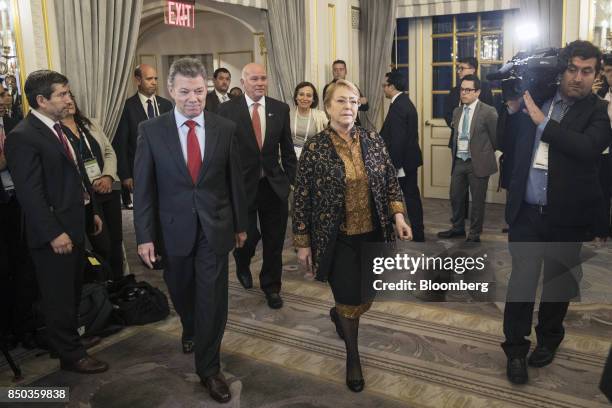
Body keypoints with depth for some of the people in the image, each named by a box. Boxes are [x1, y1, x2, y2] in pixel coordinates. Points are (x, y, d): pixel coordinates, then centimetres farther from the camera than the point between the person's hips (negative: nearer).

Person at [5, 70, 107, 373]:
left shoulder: (58, 128, 11)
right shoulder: (23, 137, -17)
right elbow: (29, 192, -21)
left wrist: (92, 211, 17)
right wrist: (54, 233, -22)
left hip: (75, 225, 9)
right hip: (54, 234, -9)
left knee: (72, 291, 22)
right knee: (59, 297, 6)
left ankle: (71, 337, 40)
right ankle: (71, 355, 19)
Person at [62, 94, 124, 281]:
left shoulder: (90, 125, 12)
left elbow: (110, 152, 10)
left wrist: (108, 177, -7)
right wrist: (91, 185, -15)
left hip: (110, 189, 6)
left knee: (117, 241, 10)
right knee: (103, 246, -5)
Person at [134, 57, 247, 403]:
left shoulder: (225, 128, -3)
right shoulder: (151, 130, -5)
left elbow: (235, 180, 3)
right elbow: (144, 187, -3)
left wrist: (241, 224, 8)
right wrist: (145, 235, -5)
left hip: (216, 228, 0)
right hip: (175, 229, 1)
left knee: (213, 299, 3)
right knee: (182, 293, 20)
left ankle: (209, 368, 19)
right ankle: (190, 330, 52)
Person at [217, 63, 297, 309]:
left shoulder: (280, 109, 3)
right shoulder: (227, 110, -6)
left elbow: (287, 149, 7)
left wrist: (291, 181, 5)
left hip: (274, 185, 3)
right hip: (242, 185, -2)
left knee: (274, 242, 10)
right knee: (248, 237, 4)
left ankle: (271, 287, 31)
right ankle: (243, 265, 40)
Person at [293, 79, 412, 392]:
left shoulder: (374, 140, 0)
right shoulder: (314, 147, -9)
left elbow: (391, 181, 8)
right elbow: (301, 198, -6)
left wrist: (398, 216, -6)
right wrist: (302, 242, -4)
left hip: (372, 236, 4)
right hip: (338, 239, -3)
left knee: (365, 299, 15)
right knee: (350, 302, 4)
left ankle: (338, 313, 50)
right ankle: (352, 355, 31)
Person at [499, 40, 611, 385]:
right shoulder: (537, 99, 5)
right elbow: (508, 144, 10)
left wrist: (542, 121, -20)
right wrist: (513, 109, -5)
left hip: (566, 214, -1)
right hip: (526, 210, 1)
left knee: (557, 281, 15)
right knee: (522, 279, 0)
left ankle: (549, 339, 36)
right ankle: (516, 349, 14)